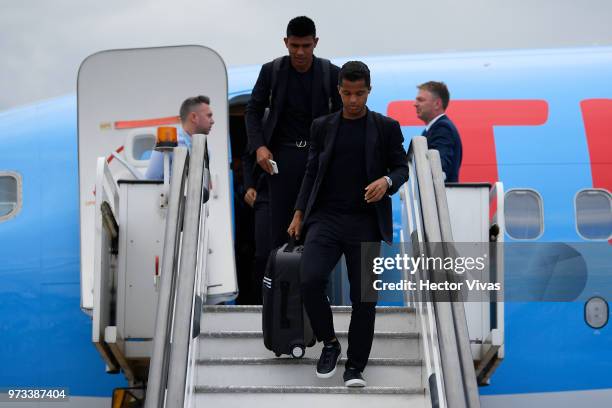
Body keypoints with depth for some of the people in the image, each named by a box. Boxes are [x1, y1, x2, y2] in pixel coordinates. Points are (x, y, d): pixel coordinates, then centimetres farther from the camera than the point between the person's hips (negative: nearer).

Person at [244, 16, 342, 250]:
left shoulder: (331, 73, 0)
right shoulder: (271, 70, 1)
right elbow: (253, 110, 8)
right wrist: (259, 146, -6)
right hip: (283, 155, 0)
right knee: (280, 225, -3)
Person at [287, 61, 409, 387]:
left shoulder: (386, 127, 4)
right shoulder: (322, 126, 9)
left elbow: (402, 167, 6)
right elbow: (312, 172, 13)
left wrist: (386, 181, -16)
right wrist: (299, 214, 6)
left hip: (366, 223, -1)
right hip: (326, 218, 1)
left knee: (364, 296, -2)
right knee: (310, 280, -19)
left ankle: (355, 366, 10)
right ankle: (329, 343, 4)